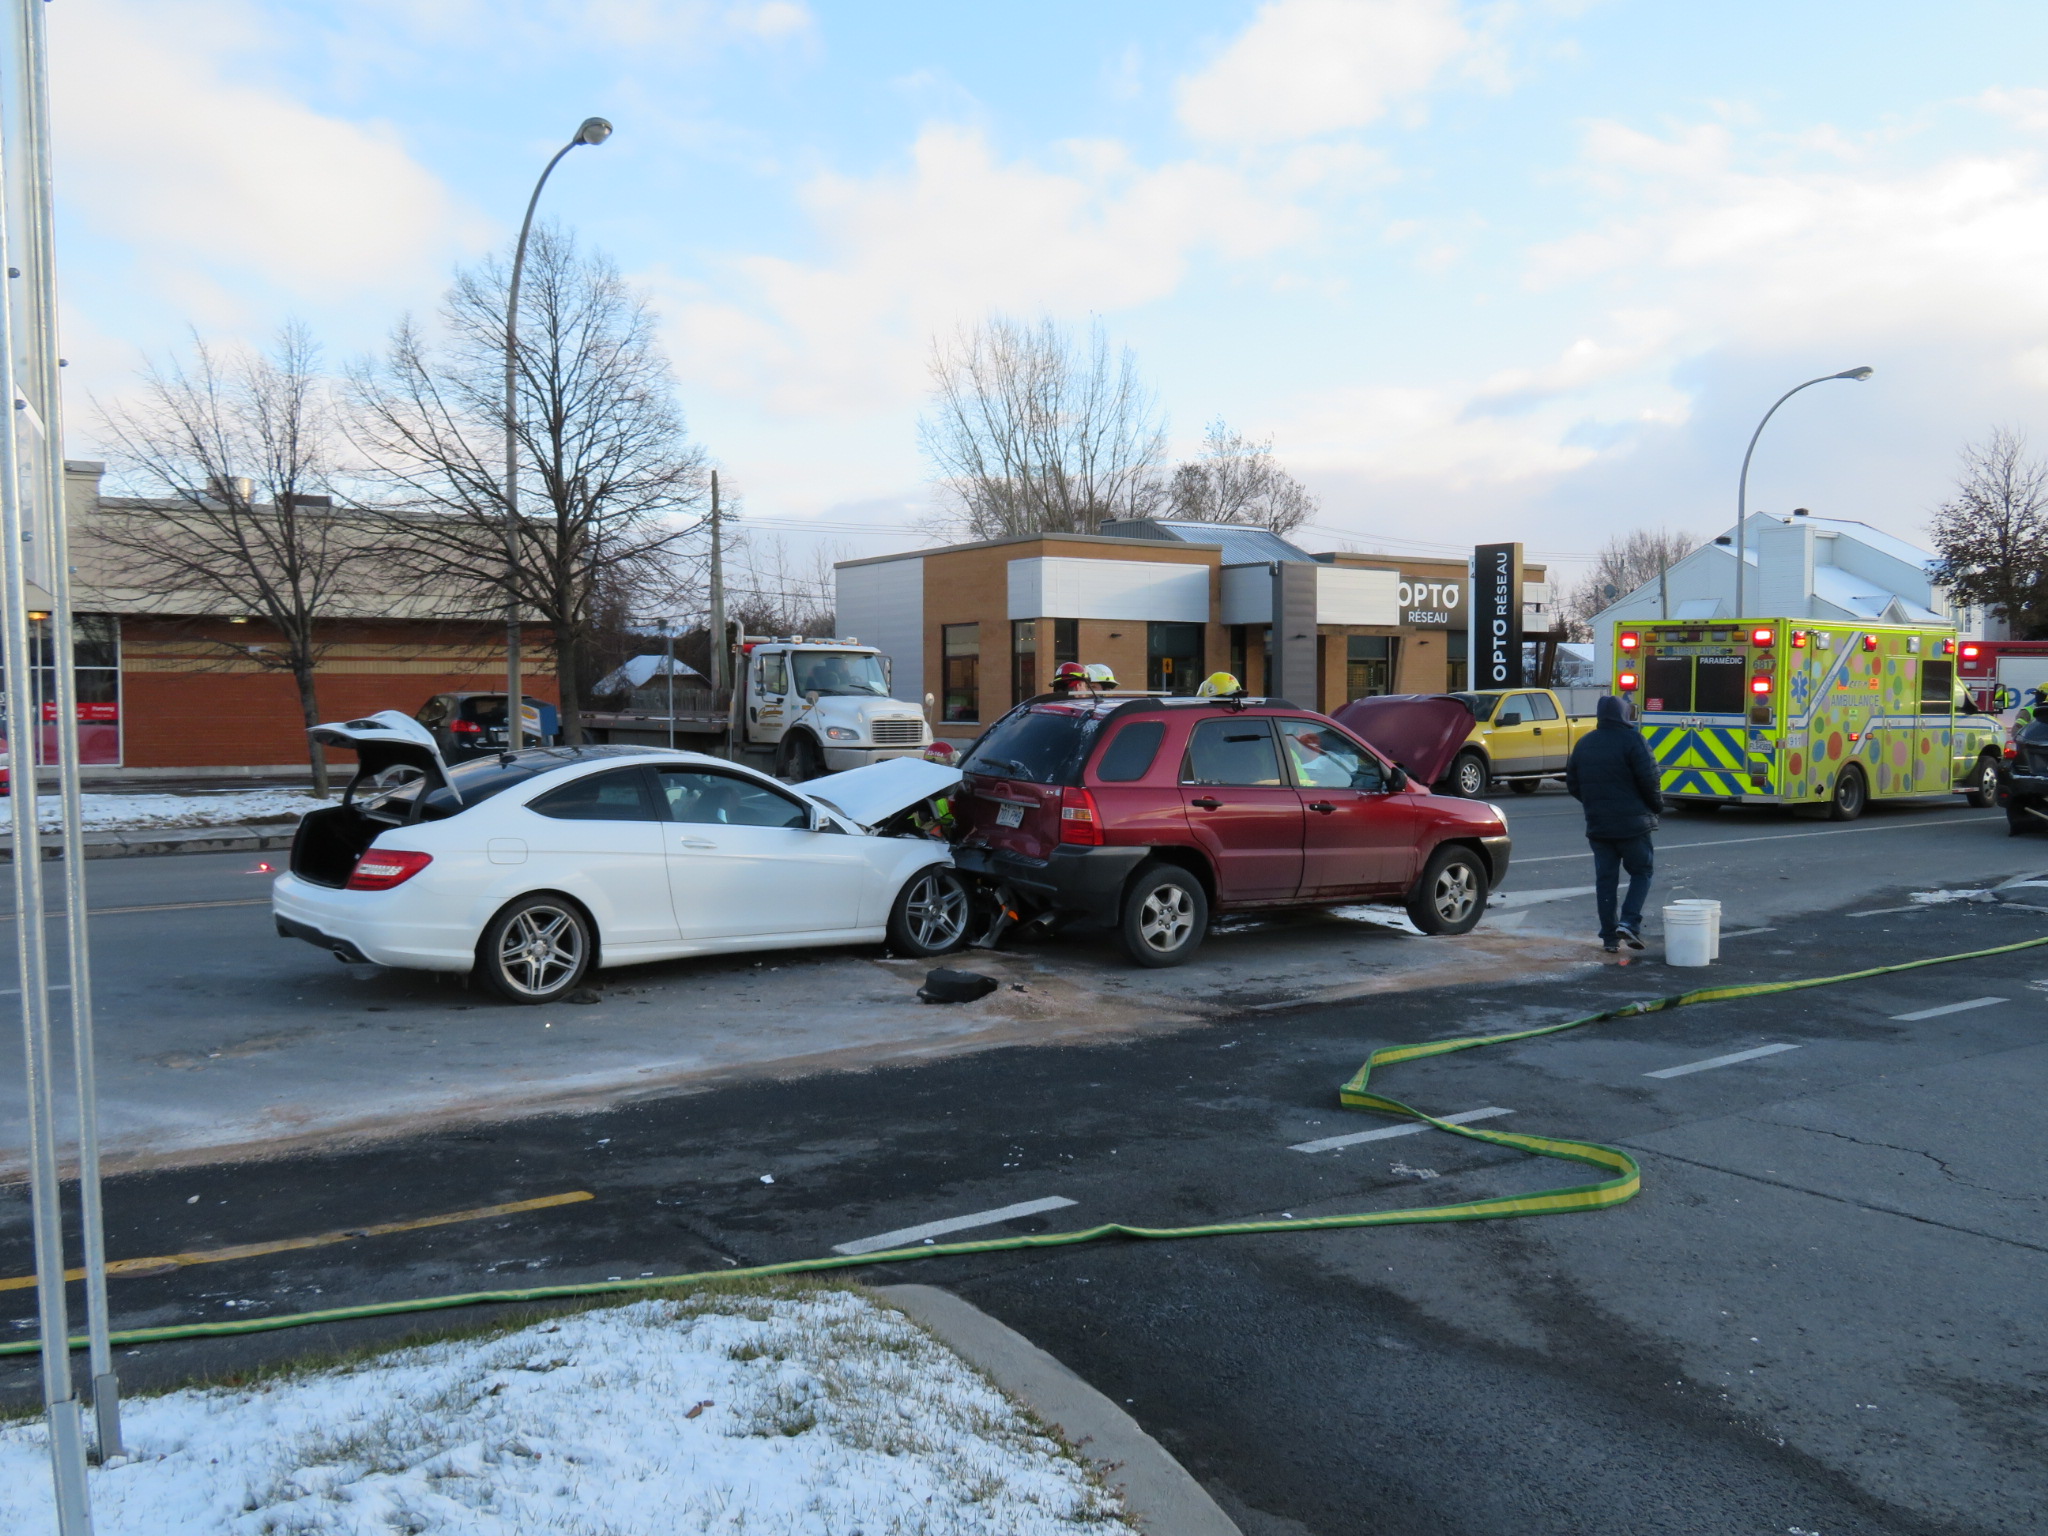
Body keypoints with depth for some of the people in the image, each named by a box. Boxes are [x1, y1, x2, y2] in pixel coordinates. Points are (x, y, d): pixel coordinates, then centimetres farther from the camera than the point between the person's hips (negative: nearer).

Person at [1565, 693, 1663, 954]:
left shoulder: (1584, 743, 10)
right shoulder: (1632, 739, -8)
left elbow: (1572, 783, 14)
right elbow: (1649, 778, -13)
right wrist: (1657, 806, 4)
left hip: (1597, 825, 4)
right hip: (1632, 822, -4)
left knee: (1605, 879, 7)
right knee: (1642, 871, 9)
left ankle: (1610, 936, 6)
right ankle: (1629, 922, -8)